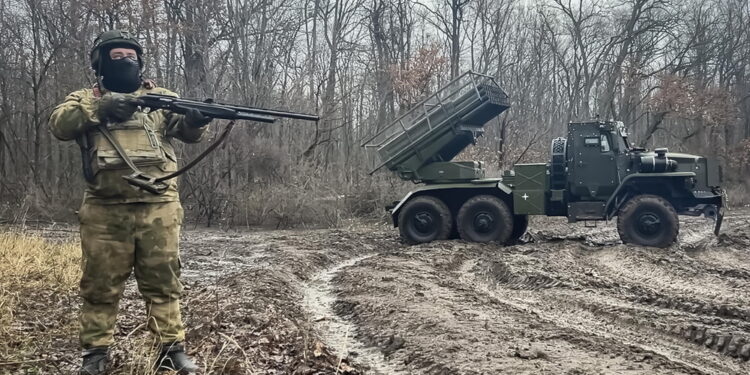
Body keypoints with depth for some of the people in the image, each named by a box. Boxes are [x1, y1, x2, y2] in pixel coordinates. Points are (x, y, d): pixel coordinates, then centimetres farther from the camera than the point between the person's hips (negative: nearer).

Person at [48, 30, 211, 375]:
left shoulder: (161, 97, 14)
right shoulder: (86, 98, 11)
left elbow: (187, 131, 3)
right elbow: (59, 124, -7)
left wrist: (197, 119, -21)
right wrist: (99, 108, -21)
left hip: (158, 208, 1)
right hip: (105, 211, 0)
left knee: (163, 281, 4)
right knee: (101, 284, 8)